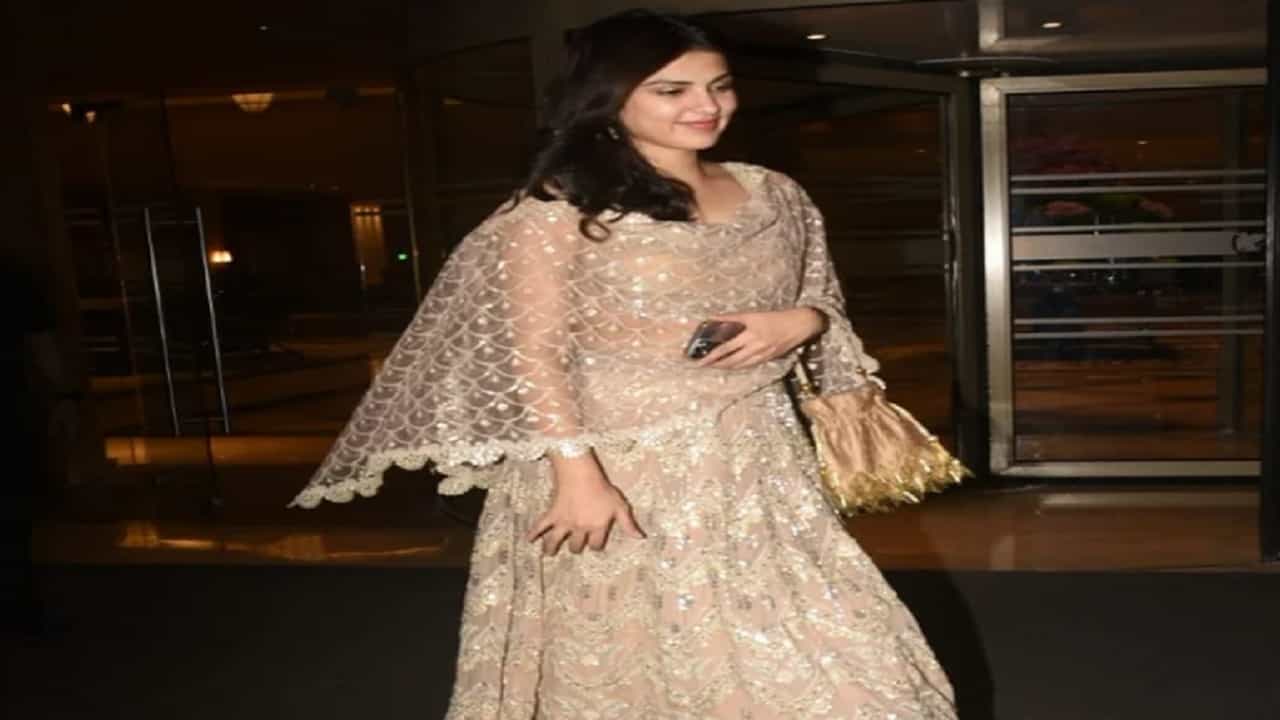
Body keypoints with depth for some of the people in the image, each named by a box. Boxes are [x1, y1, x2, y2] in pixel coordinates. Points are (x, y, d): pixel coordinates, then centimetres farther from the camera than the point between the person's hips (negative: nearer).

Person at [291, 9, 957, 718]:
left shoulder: (772, 194, 7)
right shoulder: (557, 208, -10)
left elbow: (819, 304, 17)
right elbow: (533, 353, -13)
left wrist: (798, 322, -6)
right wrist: (577, 472, -21)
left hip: (756, 457, 5)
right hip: (624, 463, -5)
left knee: (798, 653, 8)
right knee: (635, 659, 10)